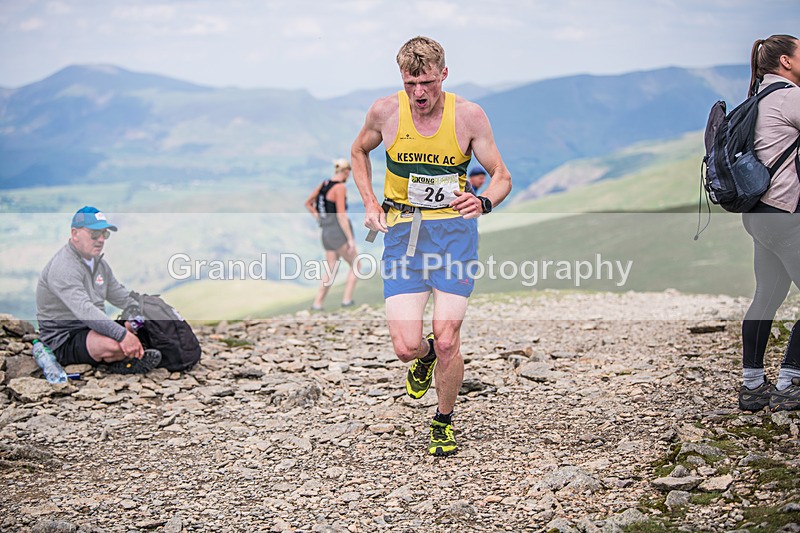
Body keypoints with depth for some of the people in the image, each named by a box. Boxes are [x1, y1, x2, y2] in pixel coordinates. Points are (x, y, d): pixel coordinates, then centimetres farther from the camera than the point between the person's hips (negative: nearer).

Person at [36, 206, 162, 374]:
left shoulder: (99, 263, 13)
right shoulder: (63, 268, -20)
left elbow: (122, 296, 21)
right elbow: (84, 310, -33)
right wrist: (122, 335, -41)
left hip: (93, 329, 10)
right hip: (63, 340, -10)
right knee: (113, 345, -37)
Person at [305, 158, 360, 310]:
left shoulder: (324, 184, 9)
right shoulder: (340, 187, -16)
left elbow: (308, 204, 21)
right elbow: (341, 215, -21)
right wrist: (350, 239, -19)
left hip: (327, 232, 8)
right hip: (340, 232, -8)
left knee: (331, 269, 14)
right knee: (356, 266, 8)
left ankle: (317, 303, 8)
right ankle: (347, 299, 0)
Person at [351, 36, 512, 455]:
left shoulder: (468, 116, -7)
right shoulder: (385, 112, -3)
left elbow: (501, 177, 0)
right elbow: (359, 151, 18)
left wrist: (482, 203, -22)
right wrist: (370, 205, 6)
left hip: (454, 231, -1)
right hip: (403, 232, 1)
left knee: (446, 340, -8)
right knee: (406, 347, -10)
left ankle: (443, 422, 20)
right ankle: (425, 357, 30)